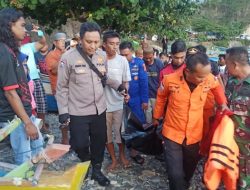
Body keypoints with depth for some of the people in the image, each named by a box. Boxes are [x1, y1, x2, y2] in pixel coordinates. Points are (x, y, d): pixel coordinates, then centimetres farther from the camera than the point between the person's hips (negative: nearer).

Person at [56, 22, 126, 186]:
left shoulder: (102, 55, -1)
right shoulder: (68, 58, -14)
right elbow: (62, 87, -8)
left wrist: (118, 86, 1)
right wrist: (63, 111, -10)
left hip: (99, 109, 4)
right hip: (77, 112, -4)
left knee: (100, 142, 15)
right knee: (80, 144, 5)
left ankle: (96, 171, 38)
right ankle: (85, 164, 39)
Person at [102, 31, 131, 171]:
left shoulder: (122, 60, -6)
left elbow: (126, 81, 2)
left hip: (119, 103, 0)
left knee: (120, 132, 14)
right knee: (106, 134, 13)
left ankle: (122, 155, 38)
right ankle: (113, 158, 32)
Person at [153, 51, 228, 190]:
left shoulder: (209, 79, -13)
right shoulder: (170, 80, -19)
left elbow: (218, 87, 13)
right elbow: (161, 97, 2)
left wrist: (223, 103, 4)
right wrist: (156, 117, 14)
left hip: (194, 135, 3)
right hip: (172, 134, -2)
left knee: (189, 170, 21)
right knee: (176, 174, -4)